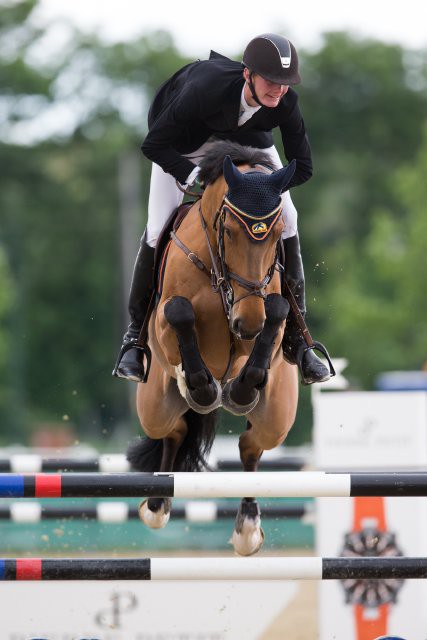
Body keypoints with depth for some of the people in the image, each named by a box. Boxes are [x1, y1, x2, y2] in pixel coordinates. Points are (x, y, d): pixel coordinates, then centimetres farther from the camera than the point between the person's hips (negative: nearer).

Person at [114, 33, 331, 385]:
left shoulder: (286, 102, -33)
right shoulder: (204, 88, -43)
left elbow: (302, 167, -20)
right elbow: (153, 146, -31)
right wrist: (194, 177, -40)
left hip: (248, 133, 3)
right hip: (187, 137, -3)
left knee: (286, 221, -8)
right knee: (158, 228, -12)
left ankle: (295, 336, 3)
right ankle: (137, 332, 7)